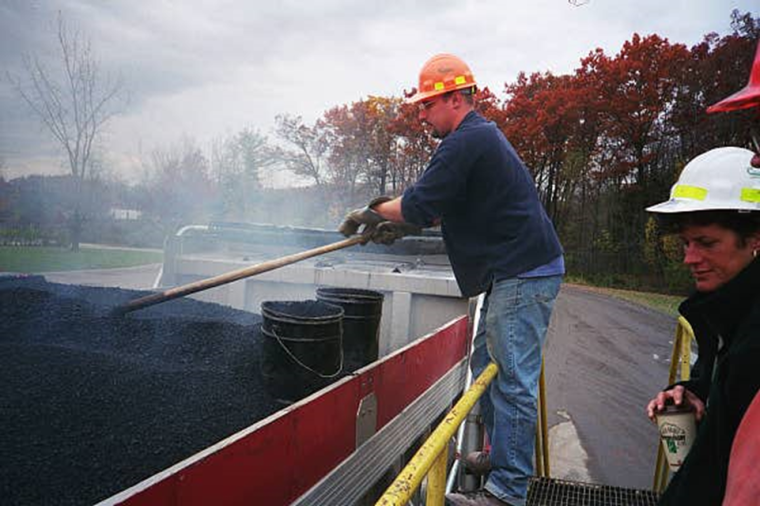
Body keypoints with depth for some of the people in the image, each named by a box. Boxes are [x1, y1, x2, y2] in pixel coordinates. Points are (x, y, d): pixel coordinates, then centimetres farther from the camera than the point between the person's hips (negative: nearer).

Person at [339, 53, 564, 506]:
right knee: (487, 365, 18)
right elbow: (448, 207, 22)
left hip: (524, 274, -11)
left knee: (513, 380, -6)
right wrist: (399, 224, 12)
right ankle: (501, 453, 32)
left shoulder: (466, 142, -15)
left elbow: (419, 204, -16)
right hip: (517, 270, 11)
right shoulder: (483, 135, 19)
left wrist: (369, 214, 1)